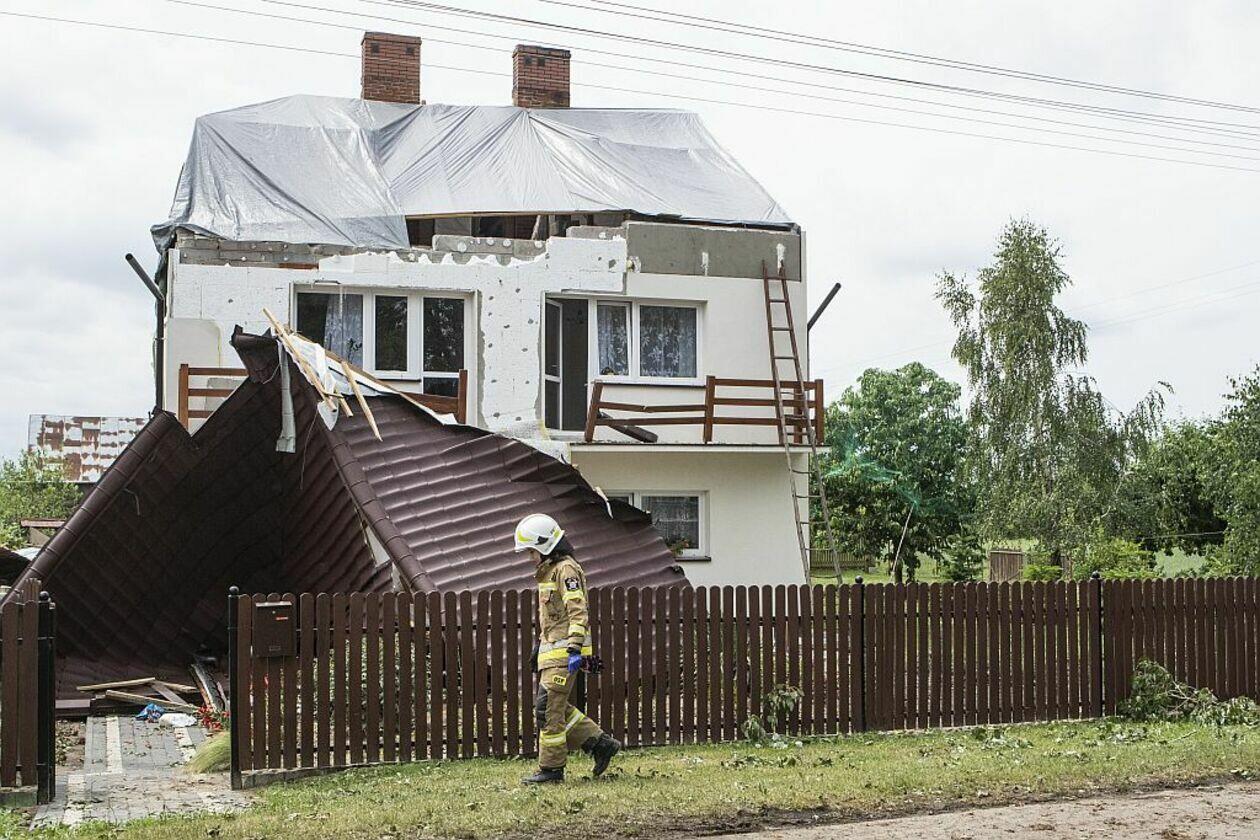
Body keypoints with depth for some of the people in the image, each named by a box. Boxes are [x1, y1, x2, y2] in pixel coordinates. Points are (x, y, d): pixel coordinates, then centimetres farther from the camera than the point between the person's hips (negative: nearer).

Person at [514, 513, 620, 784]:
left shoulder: (566, 569, -12)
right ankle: (600, 743, 15)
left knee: (548, 708, -7)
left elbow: (578, 612, -20)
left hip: (564, 652, -10)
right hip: (552, 650, 10)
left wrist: (575, 649, -27)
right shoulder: (548, 571, 19)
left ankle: (551, 768, 0)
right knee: (555, 707, 10)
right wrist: (540, 646, 29)